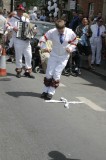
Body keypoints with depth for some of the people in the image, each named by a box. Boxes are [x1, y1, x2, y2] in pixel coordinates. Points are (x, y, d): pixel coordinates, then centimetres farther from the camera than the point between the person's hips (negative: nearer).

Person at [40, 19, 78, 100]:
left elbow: (74, 42, 1)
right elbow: (44, 38, -11)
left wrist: (70, 48, -15)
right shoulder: (52, 32, -18)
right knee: (49, 73, 5)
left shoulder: (70, 33, -16)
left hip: (64, 57, -1)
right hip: (54, 55, 1)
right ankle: (45, 91, 21)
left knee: (56, 74, -5)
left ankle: (51, 92, 6)